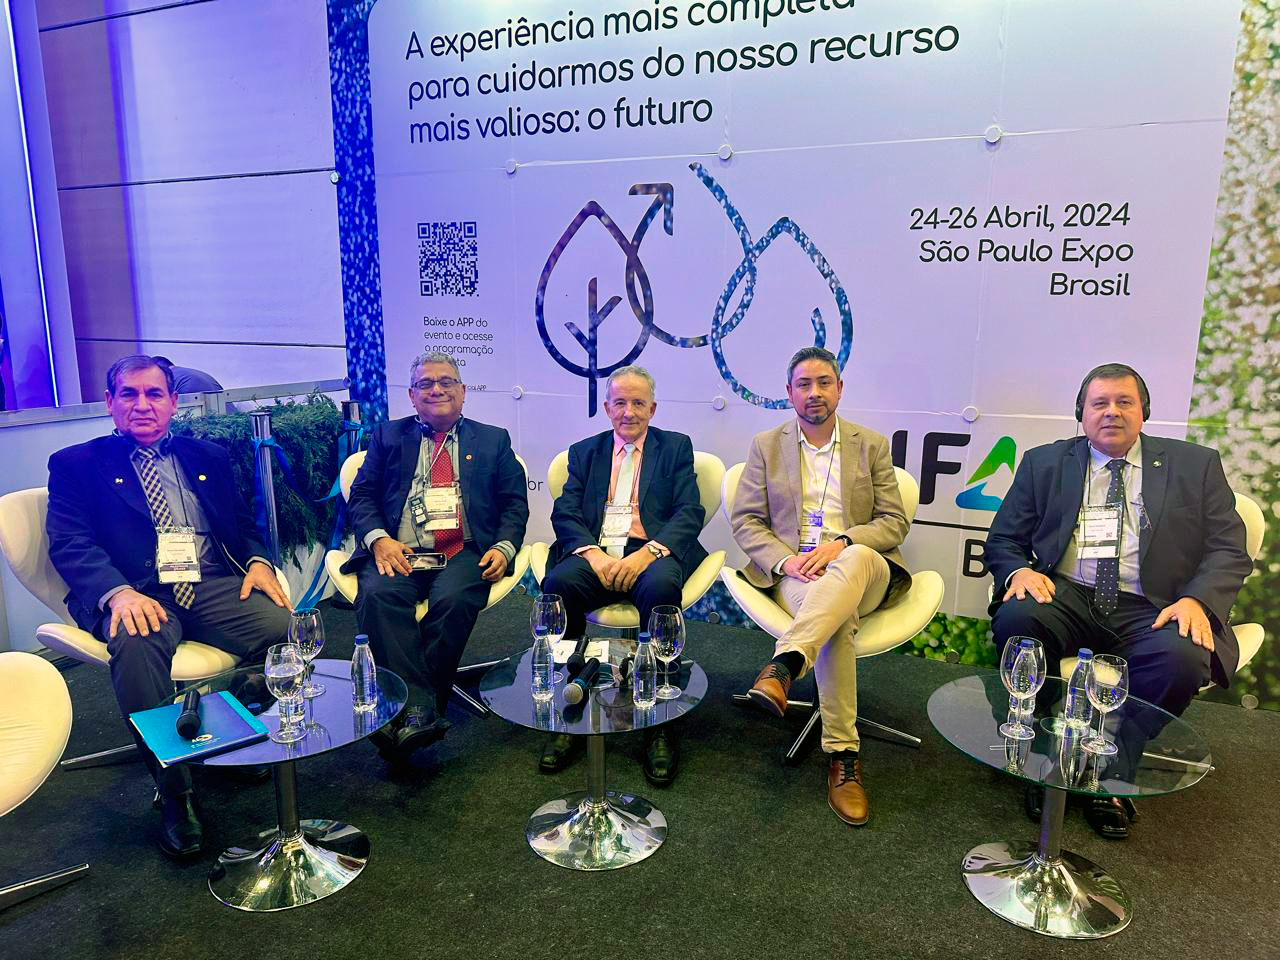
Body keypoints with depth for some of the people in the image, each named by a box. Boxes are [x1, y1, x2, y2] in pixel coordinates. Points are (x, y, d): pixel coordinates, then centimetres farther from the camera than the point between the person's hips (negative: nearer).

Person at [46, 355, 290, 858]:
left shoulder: (208, 457, 24)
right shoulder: (76, 464, 14)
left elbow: (243, 523, 21)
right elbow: (69, 544, 0)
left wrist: (258, 560, -4)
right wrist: (118, 592, -21)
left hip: (214, 587, 3)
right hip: (136, 594, -2)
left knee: (291, 628, -27)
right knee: (136, 645, -38)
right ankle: (174, 792, -20)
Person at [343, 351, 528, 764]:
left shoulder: (493, 440, 21)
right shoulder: (388, 435, 22)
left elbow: (515, 503, 14)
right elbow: (361, 495, 12)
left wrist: (504, 547, -6)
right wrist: (379, 539, -9)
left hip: (463, 554, -1)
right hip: (397, 552, 1)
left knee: (454, 599, -33)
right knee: (378, 595, -31)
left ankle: (410, 714, -24)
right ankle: (420, 708, -32)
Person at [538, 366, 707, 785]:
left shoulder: (676, 447, 16)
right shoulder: (585, 451, 21)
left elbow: (689, 513, 2)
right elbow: (564, 513, 8)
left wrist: (648, 551, -17)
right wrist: (592, 553, -13)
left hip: (651, 553, -2)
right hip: (596, 555, 2)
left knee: (661, 586, -37)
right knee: (558, 584, -31)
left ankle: (659, 724, -24)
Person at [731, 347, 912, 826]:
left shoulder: (871, 445, 13)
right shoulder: (766, 446, 13)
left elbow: (894, 523, 6)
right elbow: (745, 521, 6)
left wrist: (841, 543, -14)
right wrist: (785, 560, -14)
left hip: (862, 568, 1)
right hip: (793, 571, 0)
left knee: (856, 559, -40)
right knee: (839, 618, -37)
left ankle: (784, 665, -51)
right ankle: (842, 754, -34)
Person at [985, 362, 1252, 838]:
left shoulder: (1196, 466, 14)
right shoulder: (1044, 463, 14)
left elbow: (1228, 550, 8)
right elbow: (1003, 540, 14)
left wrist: (1198, 600, -13)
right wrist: (1019, 571, -11)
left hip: (1150, 610, 0)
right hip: (1066, 597, 1)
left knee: (1181, 657, -33)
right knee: (1014, 619, -31)